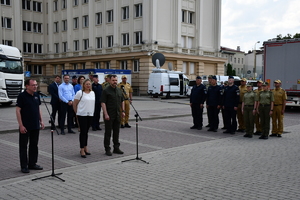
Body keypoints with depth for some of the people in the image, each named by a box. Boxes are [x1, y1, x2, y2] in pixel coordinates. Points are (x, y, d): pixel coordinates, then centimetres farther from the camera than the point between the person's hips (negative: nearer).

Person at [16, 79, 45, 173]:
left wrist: (41, 121, 10)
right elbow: (18, 110, -12)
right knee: (23, 146, 4)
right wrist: (21, 125, -16)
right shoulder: (22, 96, -11)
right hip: (25, 127, -6)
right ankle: (24, 166, 11)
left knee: (34, 145, 13)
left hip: (35, 126, 6)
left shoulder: (36, 95, 7)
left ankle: (32, 164, 24)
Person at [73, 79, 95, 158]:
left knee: (86, 131, 14)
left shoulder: (92, 93, 9)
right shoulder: (80, 93, -8)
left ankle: (85, 148, 24)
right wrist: (77, 113, 3)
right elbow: (74, 104, -4)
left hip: (90, 114, 5)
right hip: (82, 115, -5)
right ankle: (82, 150, 0)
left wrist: (92, 112, 13)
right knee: (83, 132, -5)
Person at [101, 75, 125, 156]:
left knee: (116, 132, 12)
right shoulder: (106, 90, -8)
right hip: (109, 115, -6)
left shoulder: (119, 90, 11)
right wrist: (106, 114, -19)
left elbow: (122, 101, 19)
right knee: (108, 132, 2)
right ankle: (107, 149, 10)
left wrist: (123, 111, 10)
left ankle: (116, 148, 22)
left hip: (117, 114, 6)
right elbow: (103, 103, -13)